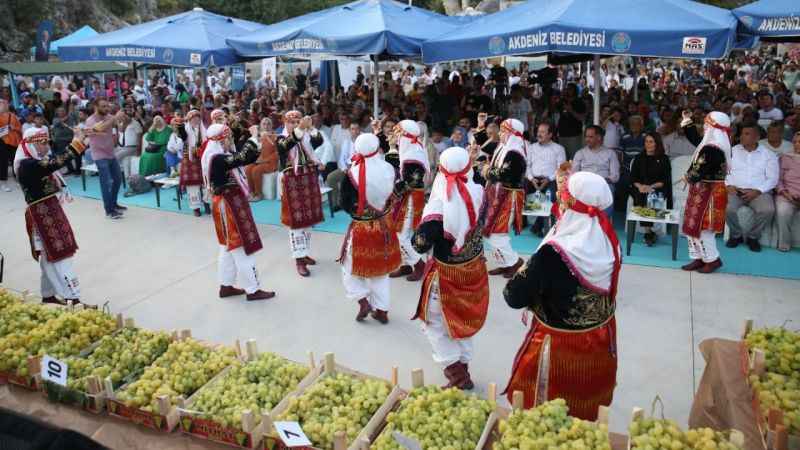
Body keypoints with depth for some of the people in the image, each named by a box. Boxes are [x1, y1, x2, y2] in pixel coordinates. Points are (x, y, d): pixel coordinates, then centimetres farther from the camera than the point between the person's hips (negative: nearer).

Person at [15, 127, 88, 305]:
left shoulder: (38, 161, 12)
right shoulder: (27, 165, -20)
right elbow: (56, 163, -31)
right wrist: (76, 144, -29)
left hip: (50, 210, 10)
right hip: (42, 215, -10)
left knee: (51, 257, 18)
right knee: (59, 257, -8)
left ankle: (48, 295, 30)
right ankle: (73, 298, -5)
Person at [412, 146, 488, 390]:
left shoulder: (439, 209, -29)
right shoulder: (479, 194, -14)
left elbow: (421, 244, -23)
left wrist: (425, 223, -8)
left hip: (447, 274, -5)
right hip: (475, 268, 5)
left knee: (434, 322, 16)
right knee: (465, 318, 24)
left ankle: (457, 370, 11)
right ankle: (462, 365, 37)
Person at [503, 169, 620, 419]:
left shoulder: (553, 253, -30)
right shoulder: (607, 239, -11)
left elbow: (515, 298, -21)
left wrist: (522, 273, -4)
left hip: (559, 346, -6)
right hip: (600, 341, 6)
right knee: (589, 406, 28)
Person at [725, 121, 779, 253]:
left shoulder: (768, 155, 10)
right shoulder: (732, 151, 12)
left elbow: (772, 179, 3)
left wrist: (757, 191, -14)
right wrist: (728, 185, -12)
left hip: (759, 192, 0)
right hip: (735, 190, 0)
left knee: (768, 210, -31)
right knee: (728, 208, -32)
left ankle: (753, 237, -4)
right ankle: (736, 235, -3)